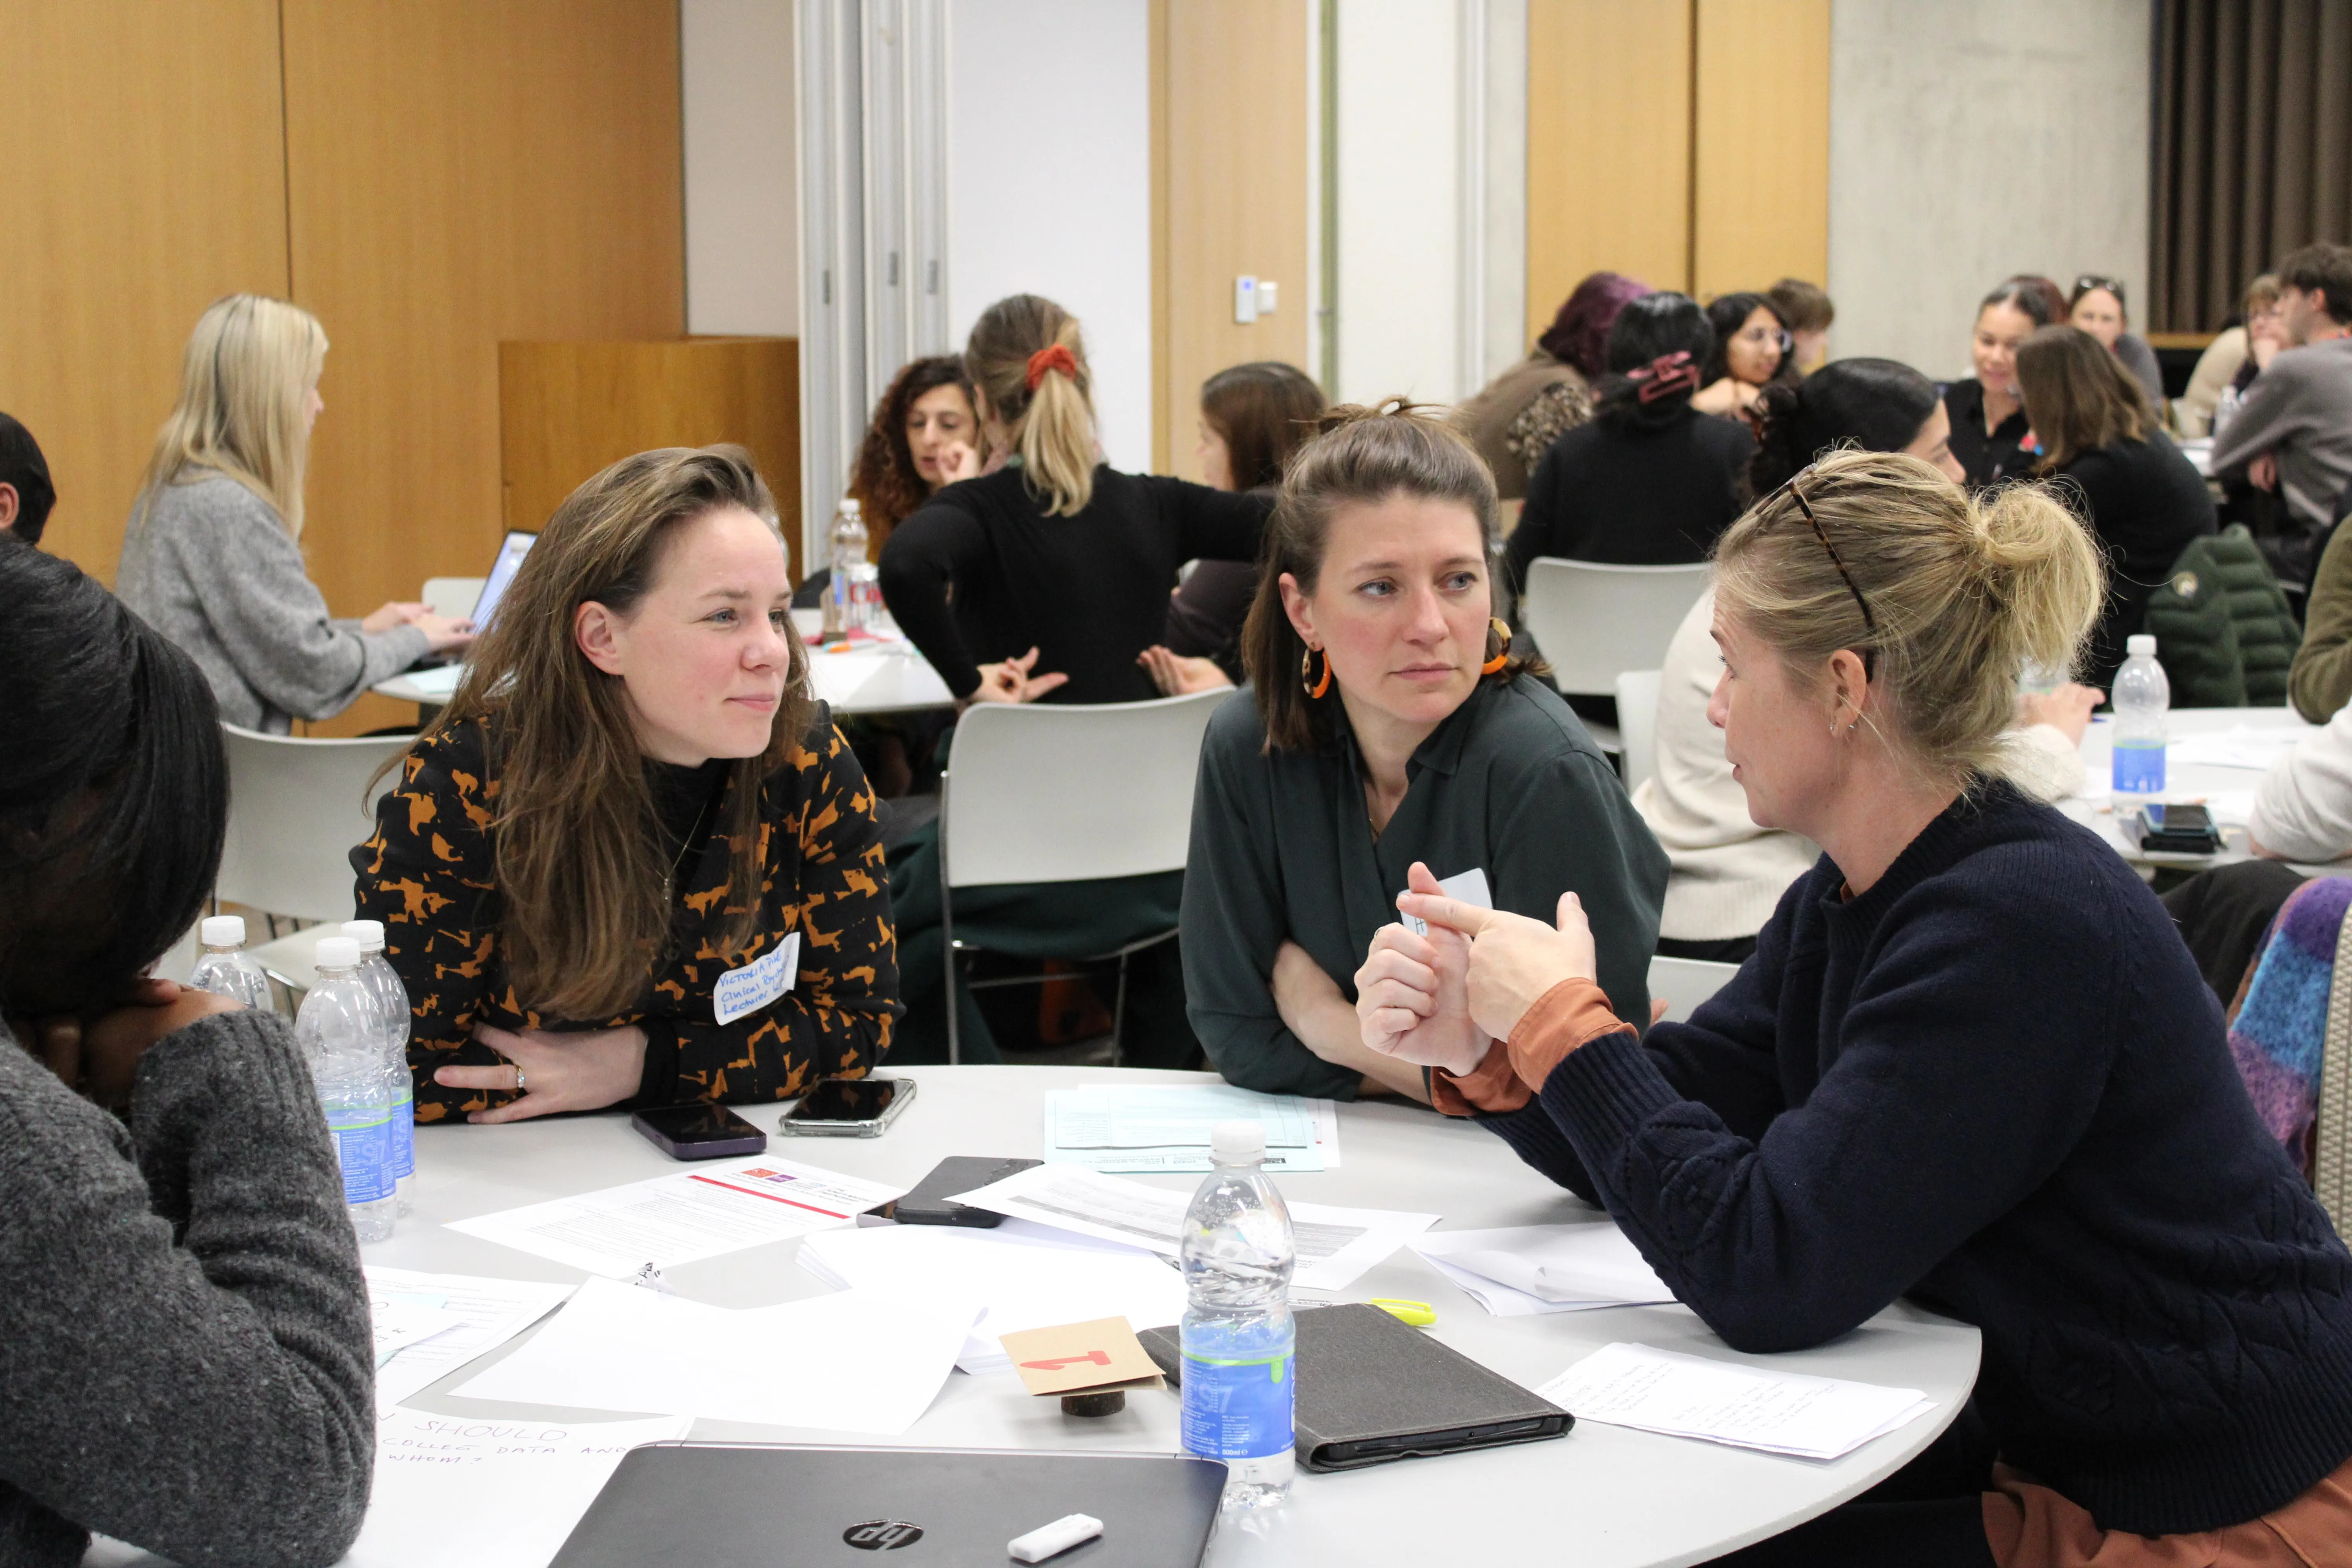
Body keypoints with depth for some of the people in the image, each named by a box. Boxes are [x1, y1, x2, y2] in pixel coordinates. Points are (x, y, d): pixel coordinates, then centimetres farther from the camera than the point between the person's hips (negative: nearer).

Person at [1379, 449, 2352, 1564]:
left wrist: (1564, 1023, -21)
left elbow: (1767, 1274, -30)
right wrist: (1484, 1050, -12)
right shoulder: (1849, 897, 3)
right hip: (2033, 1448, 8)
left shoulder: (2024, 923, -27)